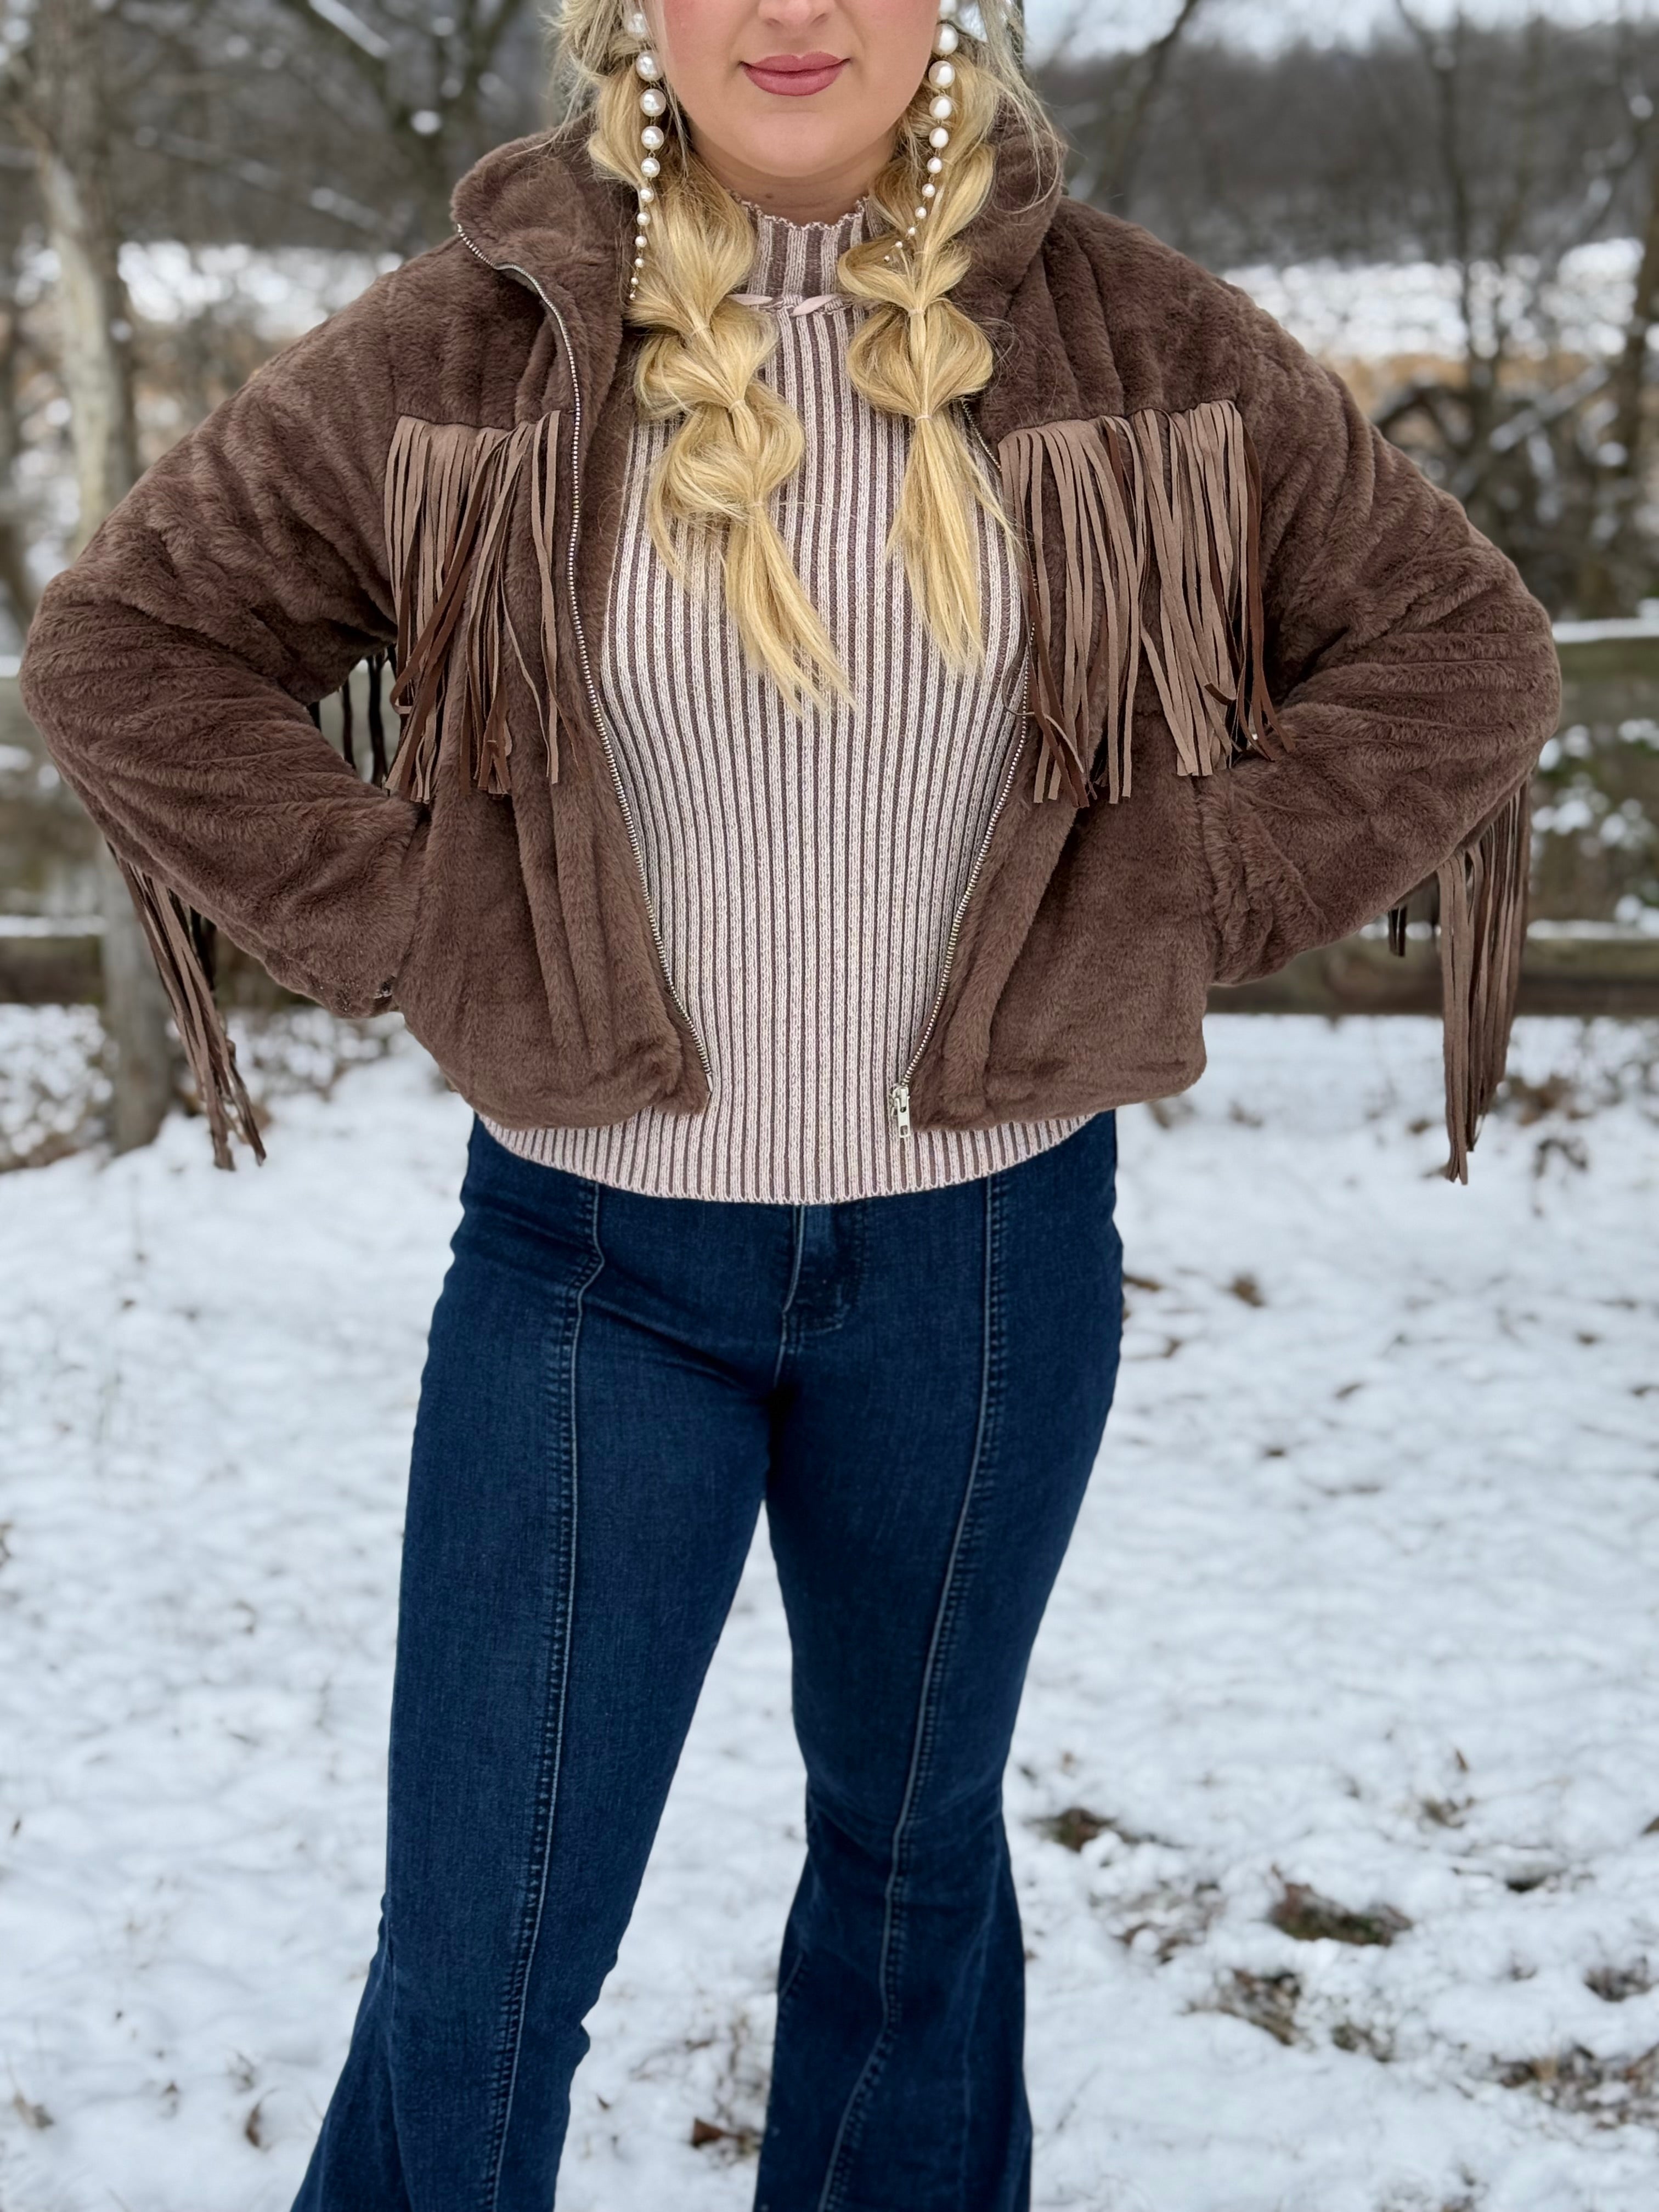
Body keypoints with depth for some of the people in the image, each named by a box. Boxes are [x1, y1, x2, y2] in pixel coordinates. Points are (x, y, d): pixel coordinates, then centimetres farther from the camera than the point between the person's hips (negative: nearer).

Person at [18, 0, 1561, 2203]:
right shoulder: (472, 345, -6)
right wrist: (400, 925, -8)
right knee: (481, 1953, 2)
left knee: (915, 1842, 20)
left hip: (986, 1254, 1)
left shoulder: (1132, 342, -4)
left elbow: (1463, 643, 3)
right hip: (593, 1253, -1)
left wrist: (1175, 917, -5)